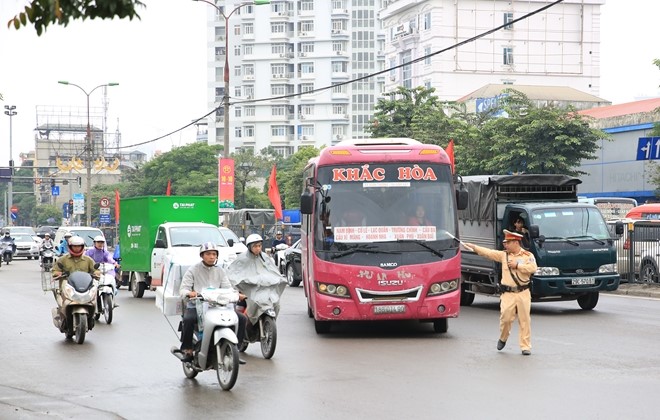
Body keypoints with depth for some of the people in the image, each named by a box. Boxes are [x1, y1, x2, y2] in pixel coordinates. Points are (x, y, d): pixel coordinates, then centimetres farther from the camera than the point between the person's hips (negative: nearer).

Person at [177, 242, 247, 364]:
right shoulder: (193, 270, 5)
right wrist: (189, 293, -28)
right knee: (188, 319, -37)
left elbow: (227, 288, 10)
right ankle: (187, 350, -17)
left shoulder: (219, 271, 18)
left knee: (241, 318, -10)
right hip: (196, 306, -4)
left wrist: (236, 294, -13)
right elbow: (183, 289, -4)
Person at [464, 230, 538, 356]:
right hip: (508, 293, 1)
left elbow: (533, 268, -11)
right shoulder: (503, 255, 11)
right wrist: (473, 247, 2)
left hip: (523, 293, -1)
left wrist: (517, 265, -11)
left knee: (525, 320, 0)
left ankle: (525, 346, 9)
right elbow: (488, 253, 7)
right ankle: (503, 339, 20)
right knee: (505, 318, -8)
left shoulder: (528, 256, 4)